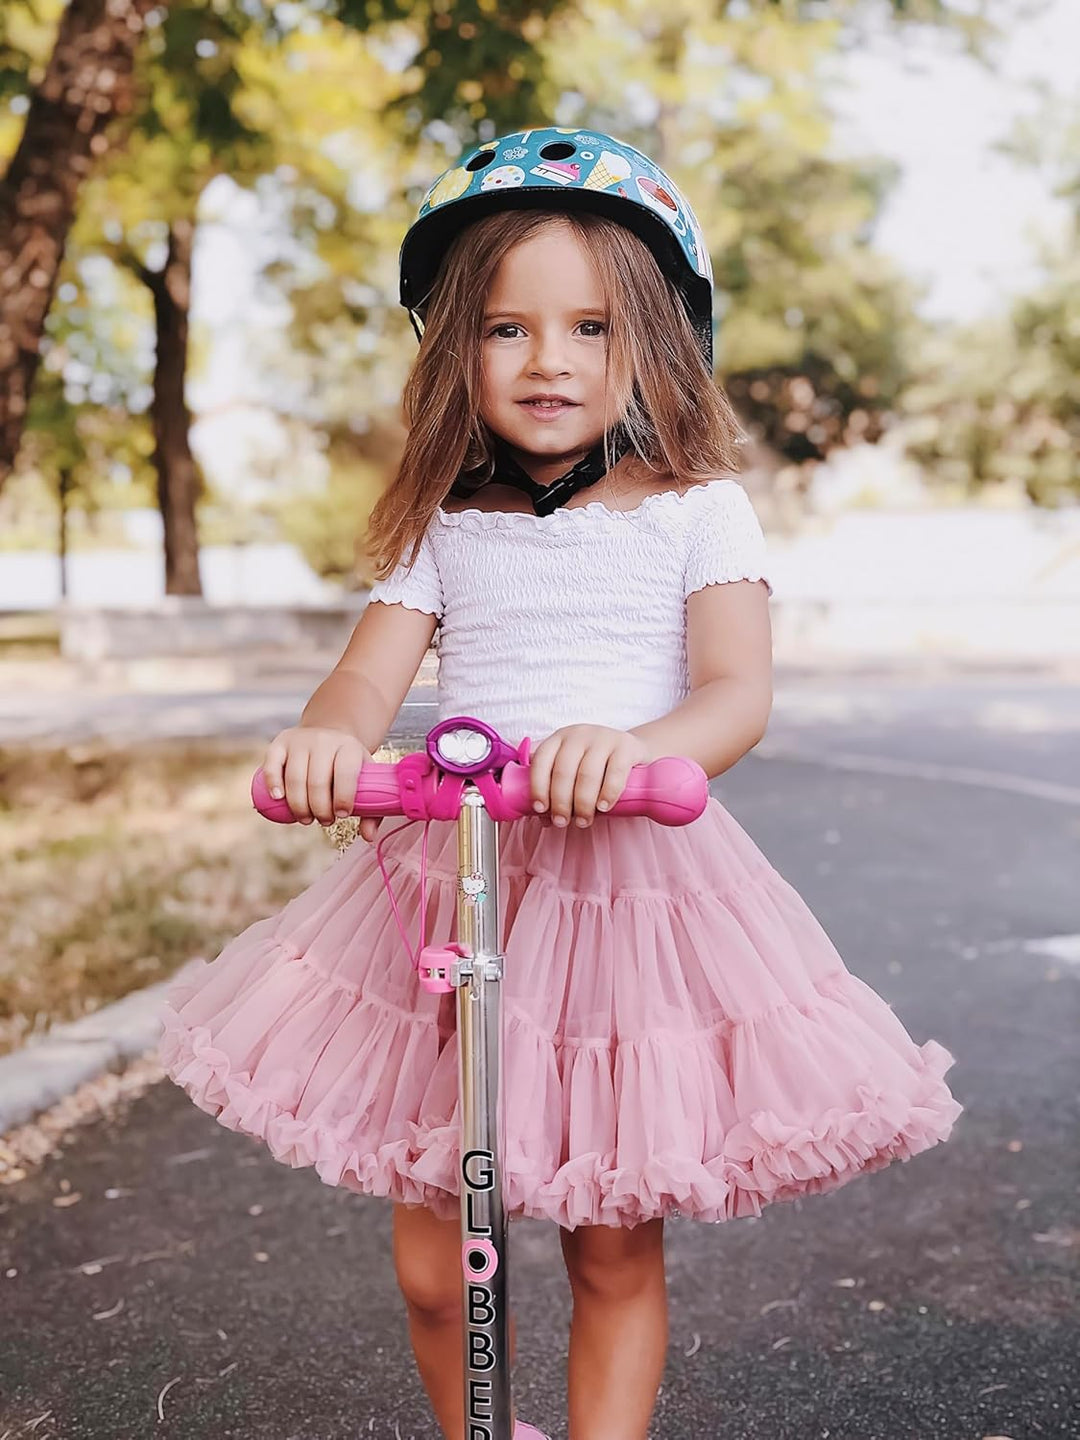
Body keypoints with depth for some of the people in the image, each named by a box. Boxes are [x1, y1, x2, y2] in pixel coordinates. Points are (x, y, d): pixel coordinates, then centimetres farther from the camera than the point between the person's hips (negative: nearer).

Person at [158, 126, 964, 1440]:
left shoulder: (694, 508, 0)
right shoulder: (445, 522, 7)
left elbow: (738, 693, -11)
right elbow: (370, 673, -4)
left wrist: (634, 747, -34)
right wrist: (325, 735, -29)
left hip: (634, 877, -2)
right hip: (448, 878, 3)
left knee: (615, 1251, 7)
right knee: (432, 1268, 10)